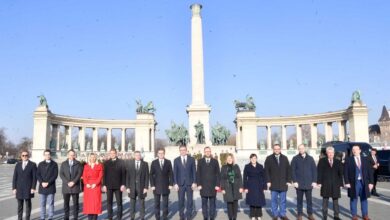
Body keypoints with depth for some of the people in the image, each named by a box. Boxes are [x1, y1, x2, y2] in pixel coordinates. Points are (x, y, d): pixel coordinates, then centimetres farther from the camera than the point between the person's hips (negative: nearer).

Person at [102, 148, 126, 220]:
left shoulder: (121, 162, 3)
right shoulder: (106, 163, 8)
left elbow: (123, 174, 0)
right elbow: (104, 174, 7)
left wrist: (123, 185, -7)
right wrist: (104, 185, -1)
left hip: (118, 185, -1)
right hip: (109, 186, 2)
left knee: (119, 202, 1)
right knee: (109, 202, 4)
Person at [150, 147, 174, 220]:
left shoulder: (168, 162, 3)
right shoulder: (154, 162, 2)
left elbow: (171, 174, 3)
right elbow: (151, 175, 1)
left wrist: (171, 184, -4)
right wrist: (152, 185, -7)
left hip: (166, 186, 0)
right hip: (156, 186, 0)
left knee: (165, 203, 5)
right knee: (157, 203, 5)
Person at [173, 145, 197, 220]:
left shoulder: (191, 159, 3)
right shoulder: (176, 160, 3)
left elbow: (194, 171, 2)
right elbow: (175, 173, 3)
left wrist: (194, 182, -4)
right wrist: (175, 183, -4)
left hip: (189, 183, 0)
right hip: (180, 183, 0)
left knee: (190, 201, 2)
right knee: (181, 201, 4)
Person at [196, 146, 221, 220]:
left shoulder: (215, 161, 5)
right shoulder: (200, 161, 6)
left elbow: (218, 174, 4)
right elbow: (198, 174, 4)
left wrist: (217, 185, -3)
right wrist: (199, 184, -4)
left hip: (213, 186, 0)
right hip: (203, 186, 0)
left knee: (212, 203, 4)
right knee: (204, 203, 4)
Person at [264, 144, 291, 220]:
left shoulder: (285, 158, 8)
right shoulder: (269, 159, 1)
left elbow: (288, 170, 8)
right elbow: (266, 171, 1)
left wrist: (288, 181, 1)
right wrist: (268, 181, -6)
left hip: (283, 183, 2)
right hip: (273, 184, -1)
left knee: (283, 200, 7)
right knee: (274, 200, 4)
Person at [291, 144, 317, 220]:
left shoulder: (310, 158, 6)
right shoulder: (295, 158, 1)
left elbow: (314, 170, 5)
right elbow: (293, 170, -1)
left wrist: (314, 181, -1)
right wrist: (294, 181, -9)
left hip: (309, 183, 1)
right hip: (299, 183, -1)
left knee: (309, 199, 6)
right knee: (299, 199, 5)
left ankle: (310, 214, 18)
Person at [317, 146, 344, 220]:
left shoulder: (338, 162, 9)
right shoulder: (322, 161, 3)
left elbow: (340, 173, 7)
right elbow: (319, 172, -1)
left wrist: (340, 183, 0)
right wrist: (319, 182, -8)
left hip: (335, 184, 2)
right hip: (325, 184, -2)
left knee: (335, 200, 7)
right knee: (325, 201, 4)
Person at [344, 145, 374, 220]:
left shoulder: (365, 159, 6)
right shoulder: (348, 160, -1)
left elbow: (370, 171, 6)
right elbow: (345, 172, -3)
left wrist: (371, 182, -1)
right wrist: (347, 182, -11)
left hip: (364, 182, 2)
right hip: (354, 182, -2)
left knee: (364, 199, 10)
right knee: (353, 199, 5)